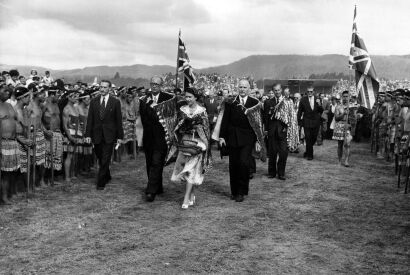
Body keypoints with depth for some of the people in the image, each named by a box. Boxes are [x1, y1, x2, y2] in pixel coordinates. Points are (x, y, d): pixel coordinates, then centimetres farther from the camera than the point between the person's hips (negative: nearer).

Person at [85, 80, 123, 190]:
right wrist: (88, 135, -1)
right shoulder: (94, 101, 6)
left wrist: (120, 136, -2)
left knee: (105, 160, -5)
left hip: (109, 135, -3)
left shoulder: (115, 102, 0)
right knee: (101, 159, 11)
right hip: (97, 135, 3)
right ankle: (107, 177, 31)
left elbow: (119, 120, 1)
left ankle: (101, 182, 1)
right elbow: (90, 119, 5)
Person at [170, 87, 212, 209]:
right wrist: (179, 142, 5)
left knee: (192, 170, -7)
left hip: (197, 142, -4)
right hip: (185, 142, 4)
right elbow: (178, 128, 11)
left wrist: (204, 145, -5)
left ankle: (186, 199, -6)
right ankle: (192, 194, 23)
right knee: (185, 169, 5)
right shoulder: (182, 110, 6)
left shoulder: (202, 111, -4)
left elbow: (206, 129, -1)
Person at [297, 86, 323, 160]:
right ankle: (309, 155, 9)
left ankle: (307, 152, 32)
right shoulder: (303, 100, -2)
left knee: (314, 138, 10)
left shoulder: (317, 100, 3)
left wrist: (319, 104, -17)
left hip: (316, 123, 3)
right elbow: (300, 111, 4)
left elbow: (321, 111, 1)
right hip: (307, 122, -2)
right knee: (308, 139, -3)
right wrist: (299, 121, 2)